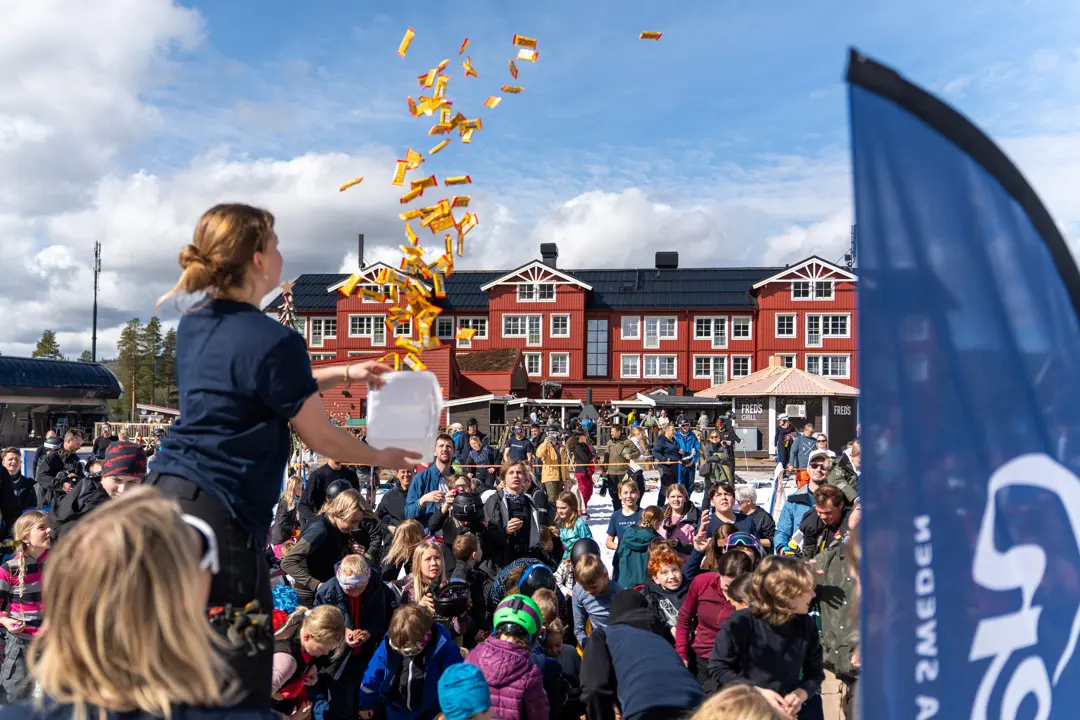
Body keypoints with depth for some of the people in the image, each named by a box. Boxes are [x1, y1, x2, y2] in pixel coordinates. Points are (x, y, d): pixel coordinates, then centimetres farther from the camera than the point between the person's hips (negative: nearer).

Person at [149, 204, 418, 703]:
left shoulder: (193, 326, 10)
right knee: (242, 685, 3)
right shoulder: (273, 340, -15)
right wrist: (382, 458, 12)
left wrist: (346, 374, 24)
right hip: (217, 513, -9)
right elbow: (322, 440, -6)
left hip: (163, 490, 9)